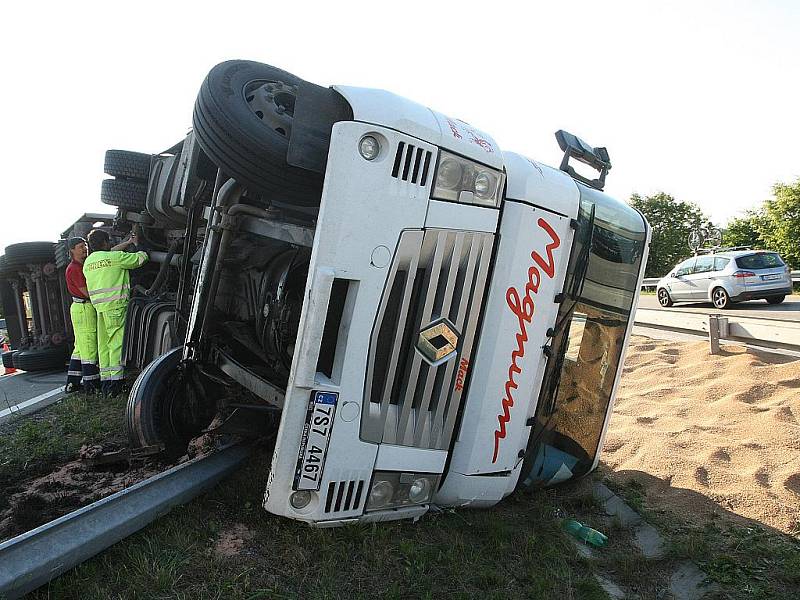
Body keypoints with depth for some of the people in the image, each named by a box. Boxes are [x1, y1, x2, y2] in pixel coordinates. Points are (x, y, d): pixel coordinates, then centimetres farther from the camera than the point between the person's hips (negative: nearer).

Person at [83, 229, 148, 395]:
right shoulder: (116, 257, -6)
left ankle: (105, 381, 13)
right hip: (115, 306, -7)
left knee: (104, 344, 10)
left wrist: (128, 242, 36)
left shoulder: (88, 262, 16)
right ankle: (115, 380, -10)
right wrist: (138, 246, 25)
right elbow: (139, 259, 4)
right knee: (117, 342, -7)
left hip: (99, 307, 7)